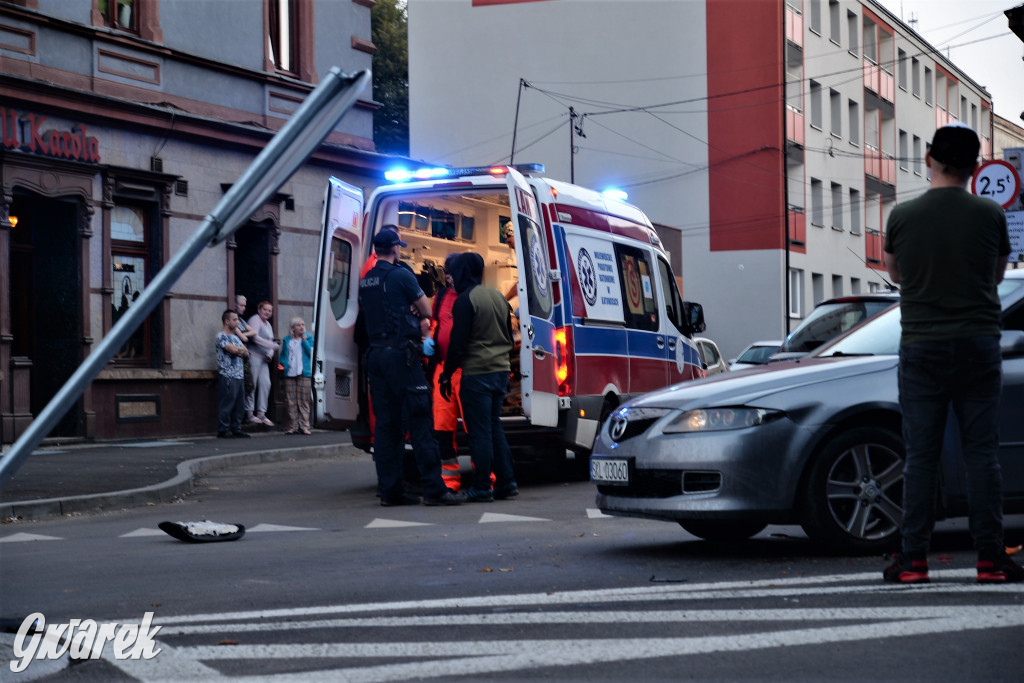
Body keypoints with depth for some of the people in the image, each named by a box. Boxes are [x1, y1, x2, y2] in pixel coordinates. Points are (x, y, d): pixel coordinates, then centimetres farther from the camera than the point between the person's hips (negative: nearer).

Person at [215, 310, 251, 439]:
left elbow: (246, 353, 13)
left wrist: (240, 350, -8)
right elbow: (233, 350, -20)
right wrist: (241, 349, 1)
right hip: (228, 376, -8)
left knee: (239, 405, 8)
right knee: (226, 404, -5)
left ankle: (236, 429, 14)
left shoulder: (235, 336, 19)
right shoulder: (221, 336, -8)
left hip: (239, 376, 8)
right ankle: (223, 430, 0)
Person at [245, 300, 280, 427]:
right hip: (254, 356, -9)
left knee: (265, 384, 1)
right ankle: (250, 413, -3)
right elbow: (255, 338, -18)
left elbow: (270, 342, 24)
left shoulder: (268, 324, 22)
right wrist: (275, 346, -16)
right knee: (252, 384, -7)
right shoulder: (255, 320, -6)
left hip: (263, 359, 9)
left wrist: (270, 354, 2)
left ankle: (261, 413, 5)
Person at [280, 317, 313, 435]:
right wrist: (285, 364, -4)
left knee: (303, 401, -4)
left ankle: (304, 426, -2)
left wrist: (304, 340, -6)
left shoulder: (308, 338, 8)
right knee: (291, 402, -1)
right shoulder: (287, 340, 13)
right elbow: (282, 356, 15)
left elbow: (310, 353, -4)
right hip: (290, 374, 2)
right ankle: (293, 427, 3)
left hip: (304, 373, -2)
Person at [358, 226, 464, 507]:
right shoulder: (401, 275, -7)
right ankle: (433, 488, -9)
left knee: (384, 422, 7)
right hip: (401, 354, -7)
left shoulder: (365, 281, 14)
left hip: (375, 354, 7)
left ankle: (389, 489, 7)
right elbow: (426, 311, 1)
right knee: (418, 419, -7)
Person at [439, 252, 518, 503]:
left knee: (480, 432, -2)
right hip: (501, 371, 8)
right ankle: (506, 483, 13)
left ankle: (482, 488, 0)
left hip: (477, 375, -8)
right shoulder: (498, 297, 13)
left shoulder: (465, 300, -11)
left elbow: (458, 343, -14)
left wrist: (447, 375, -7)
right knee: (495, 428, 15)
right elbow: (509, 337, 20)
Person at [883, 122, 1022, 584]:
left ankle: (913, 561, 3)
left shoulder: (903, 216, -2)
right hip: (979, 345, 0)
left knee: (920, 456, 3)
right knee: (981, 454, 4)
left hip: (921, 347, 0)